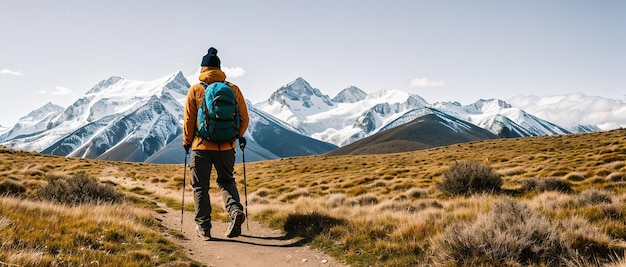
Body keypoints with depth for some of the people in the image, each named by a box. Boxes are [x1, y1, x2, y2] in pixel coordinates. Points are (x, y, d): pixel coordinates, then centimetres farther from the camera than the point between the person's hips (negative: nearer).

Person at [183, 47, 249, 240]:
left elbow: (189, 120, -3)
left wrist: (187, 142, 11)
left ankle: (203, 227, 10)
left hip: (202, 146, -2)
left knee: (200, 186, 10)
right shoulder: (233, 89, 1)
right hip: (226, 146, 2)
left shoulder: (195, 90, -4)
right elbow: (244, 117, 4)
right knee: (226, 181, 19)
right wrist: (239, 136, 21)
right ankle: (235, 210, -6)